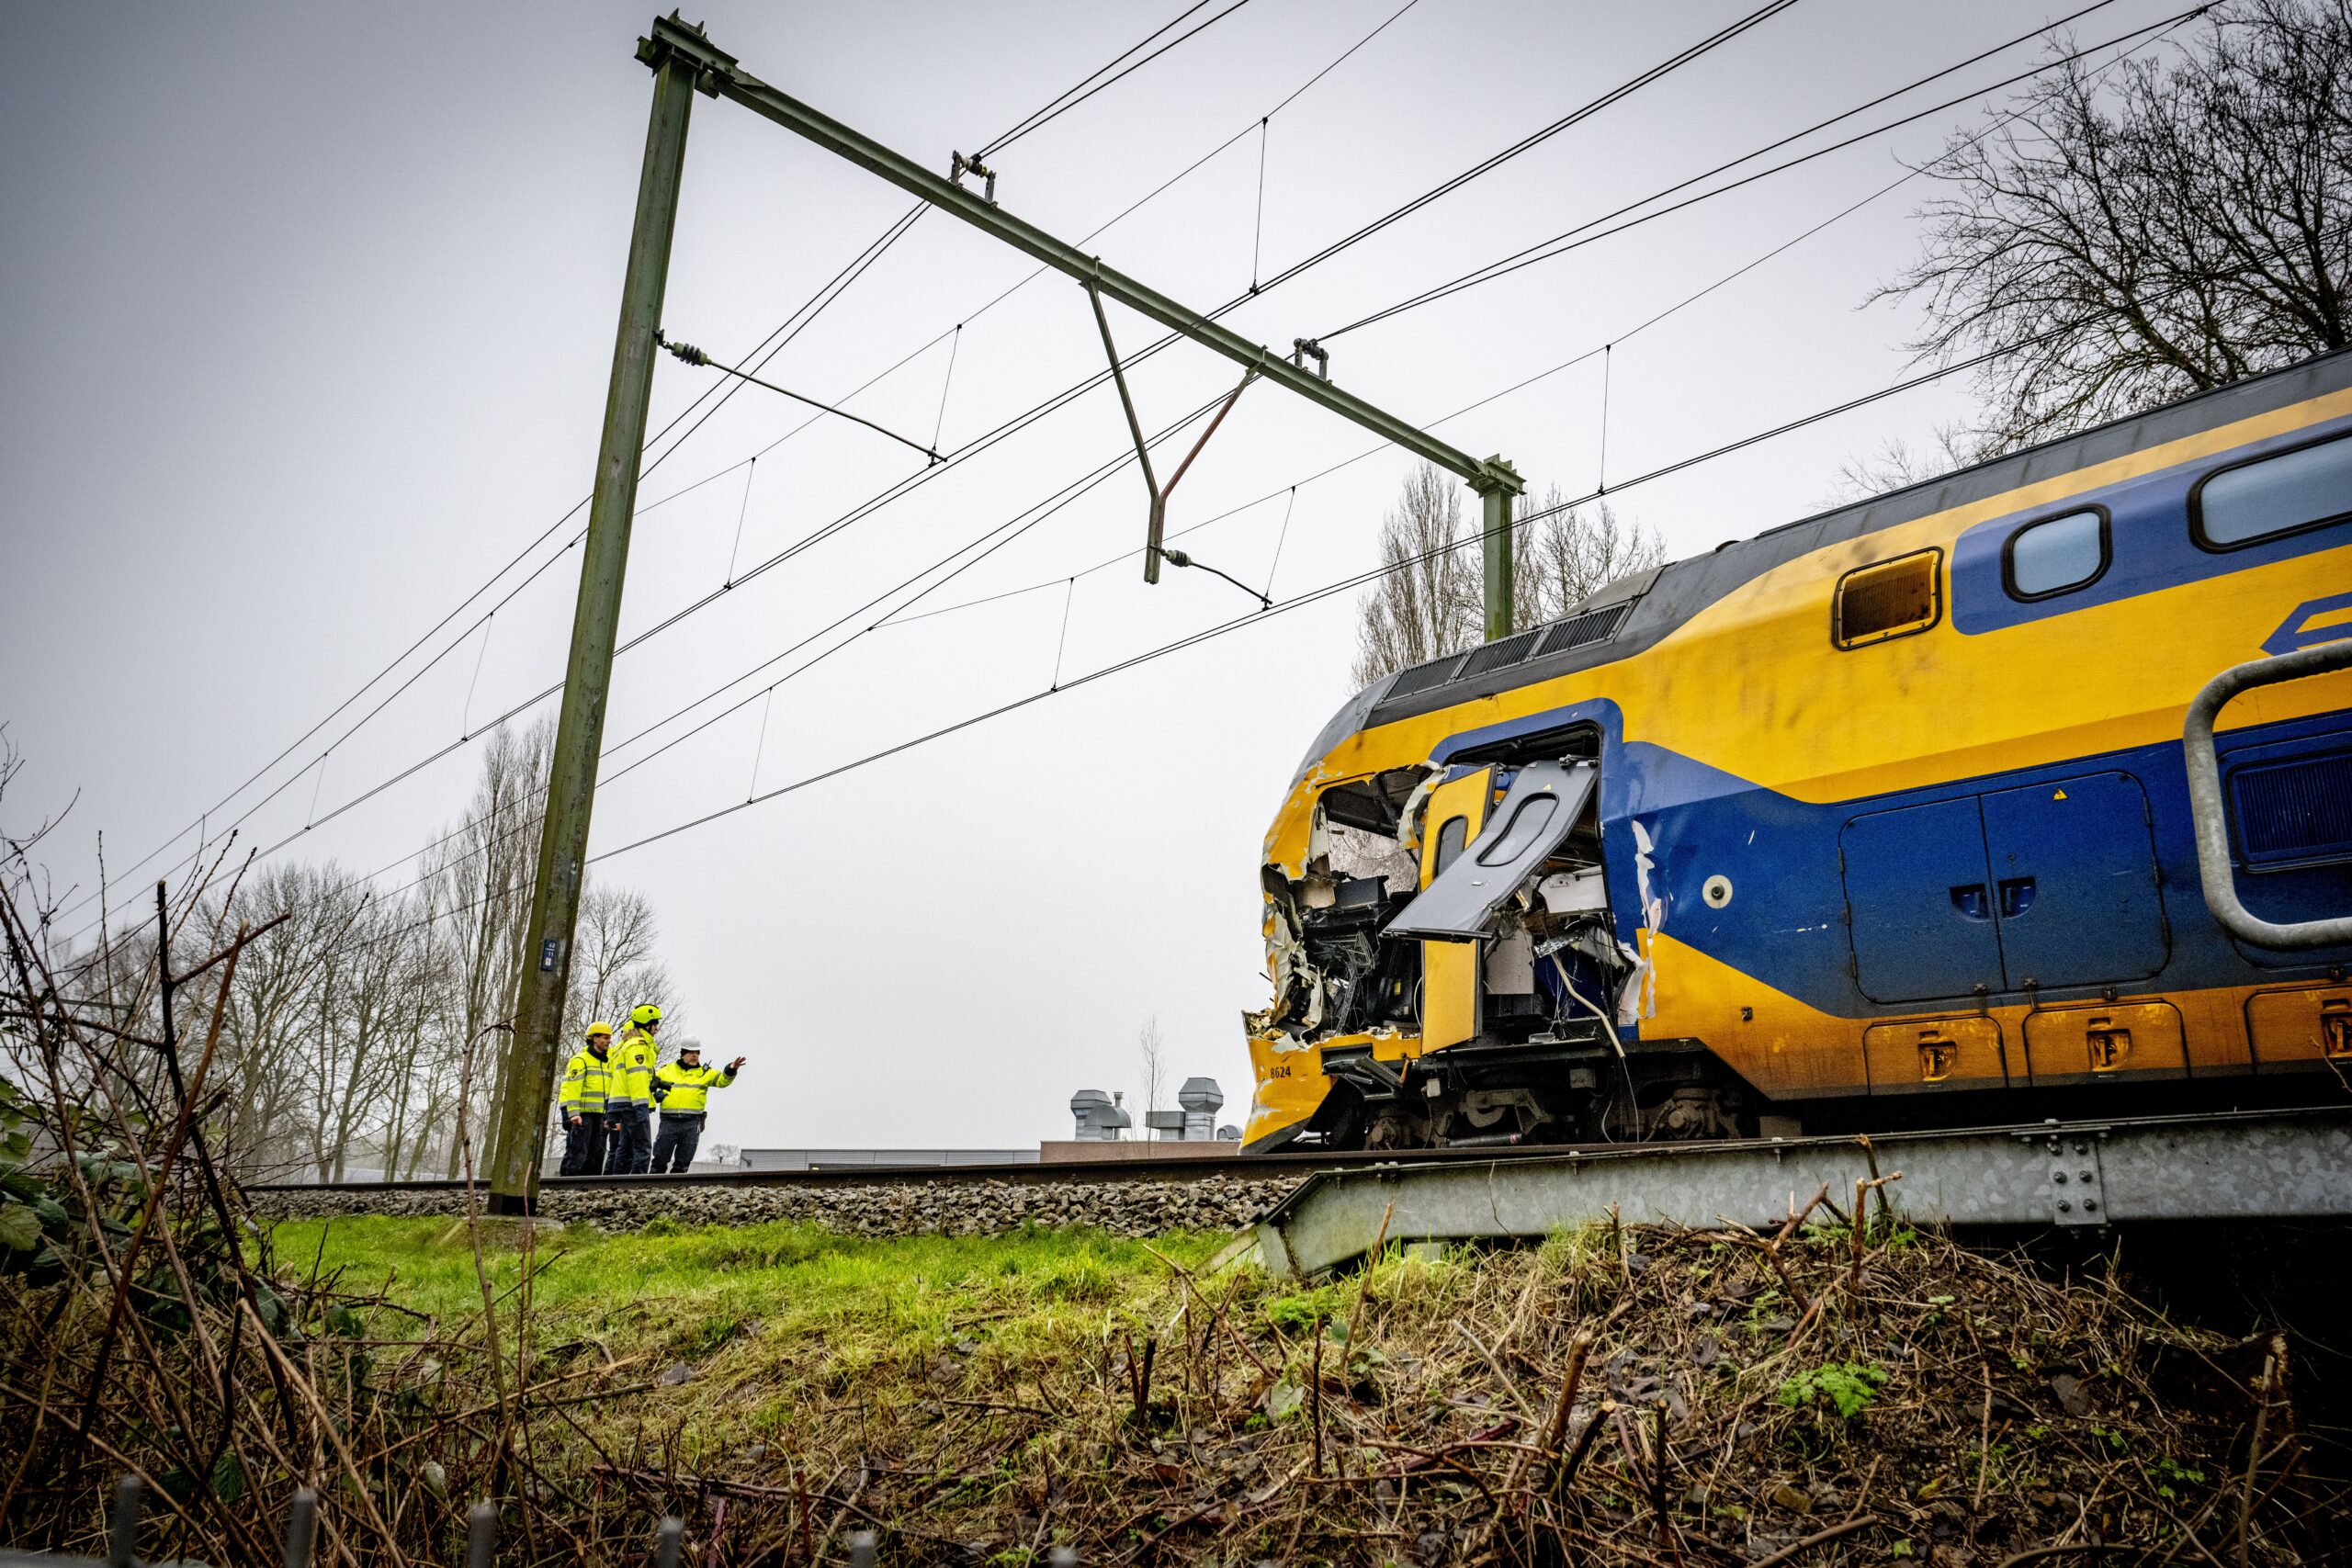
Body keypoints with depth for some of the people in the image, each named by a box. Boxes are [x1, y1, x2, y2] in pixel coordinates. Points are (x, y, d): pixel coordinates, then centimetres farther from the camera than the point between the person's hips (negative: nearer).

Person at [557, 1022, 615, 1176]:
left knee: (595, 1154, 9)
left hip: (598, 1115, 8)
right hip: (581, 1114, -8)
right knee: (577, 1154, -10)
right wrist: (573, 1113, -23)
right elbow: (571, 1088, -15)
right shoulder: (580, 1060, -7)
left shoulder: (607, 1062, 19)